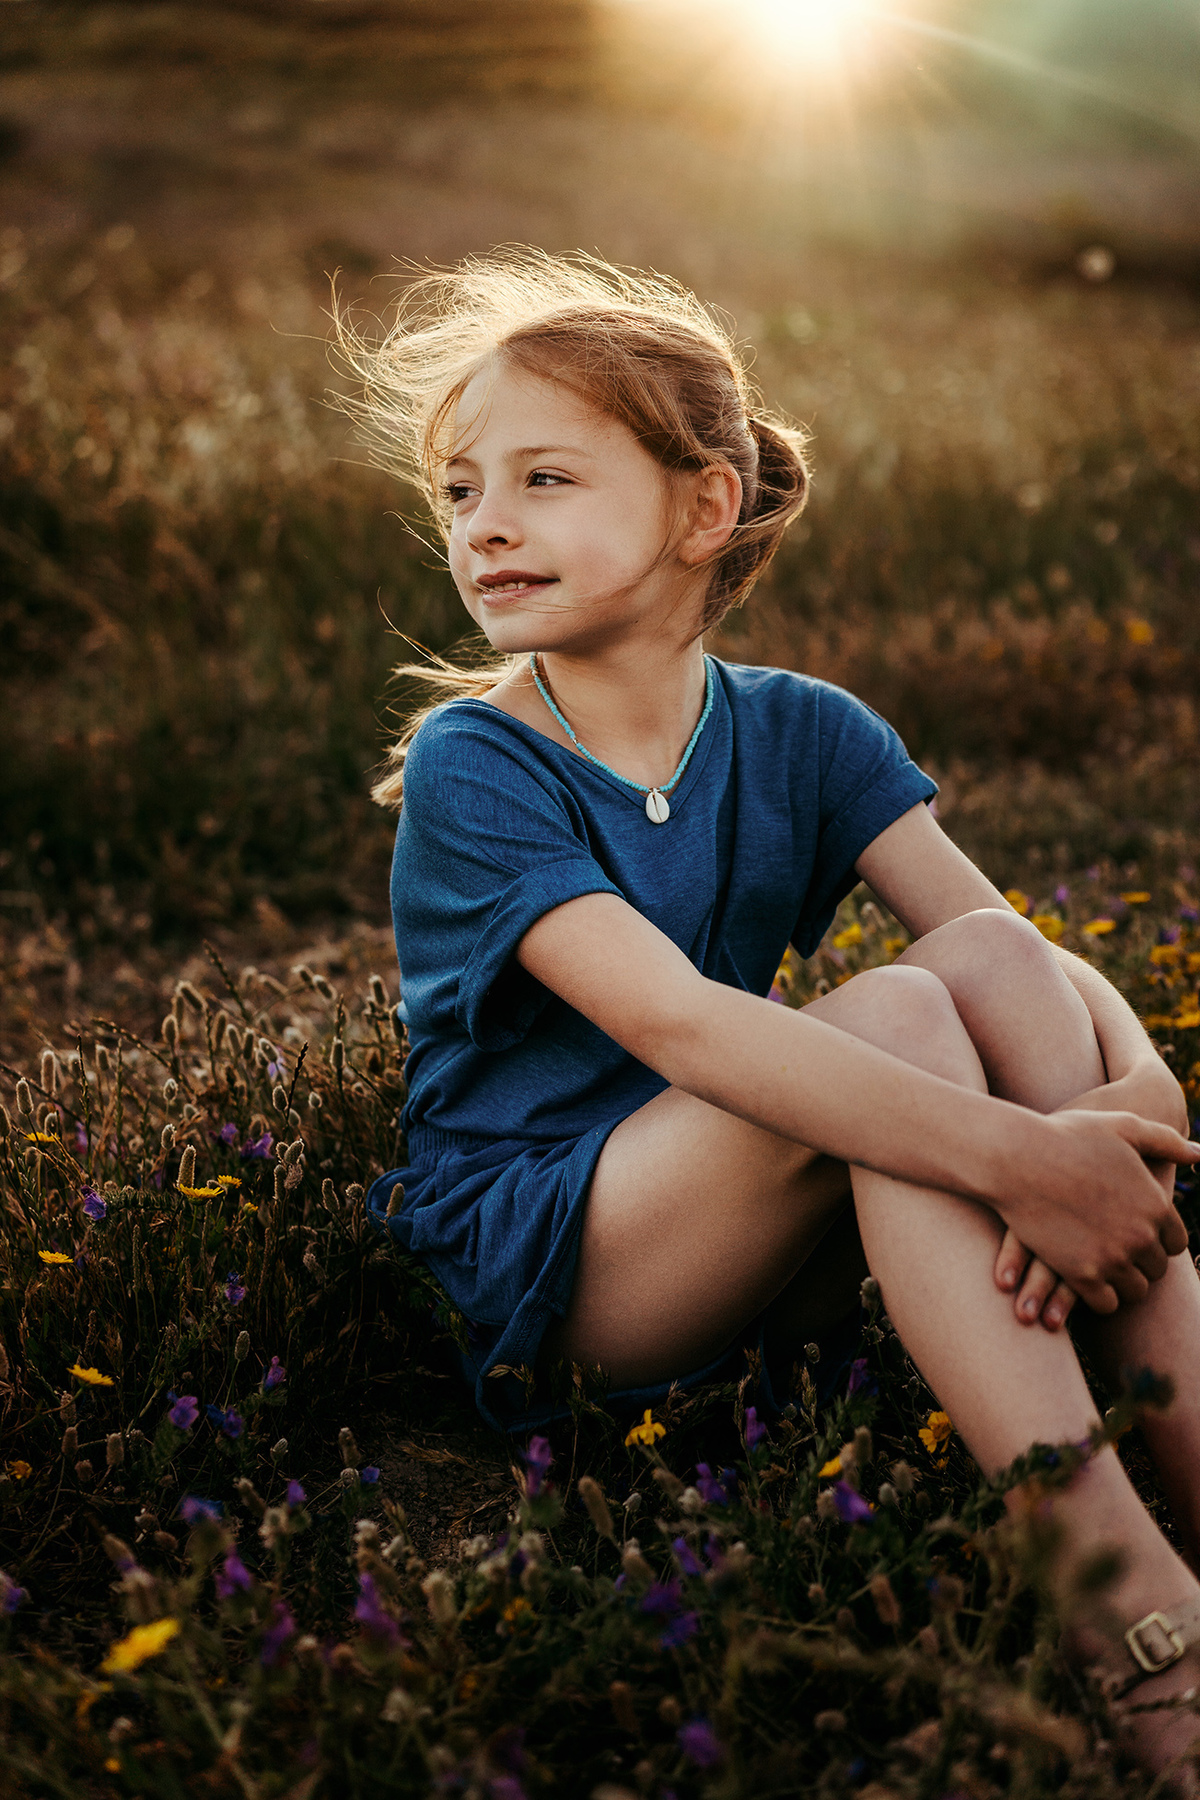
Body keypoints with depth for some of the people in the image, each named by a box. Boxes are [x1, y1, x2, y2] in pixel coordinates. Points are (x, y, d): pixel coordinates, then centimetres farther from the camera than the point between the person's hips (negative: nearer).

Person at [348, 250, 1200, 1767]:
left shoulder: (800, 736, 3)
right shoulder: (472, 772, -12)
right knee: (891, 1019, -29)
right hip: (537, 1263, -4)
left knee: (990, 959, -20)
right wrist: (1010, 1153, -38)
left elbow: (1036, 951, -9)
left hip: (757, 1258, 5)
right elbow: (676, 1022, -29)